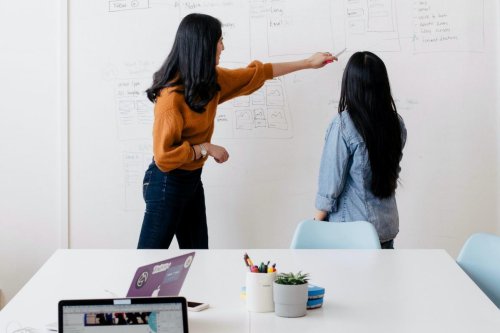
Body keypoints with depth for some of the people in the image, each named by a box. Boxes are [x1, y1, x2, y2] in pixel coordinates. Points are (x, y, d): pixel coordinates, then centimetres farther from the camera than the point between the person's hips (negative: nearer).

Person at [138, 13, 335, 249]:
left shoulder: (210, 80, 1)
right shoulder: (172, 96, -25)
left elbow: (255, 74, 14)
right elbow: (164, 155, -26)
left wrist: (307, 63, 18)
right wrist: (206, 149, -18)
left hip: (192, 179, 9)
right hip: (167, 183, -9)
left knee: (197, 248, 14)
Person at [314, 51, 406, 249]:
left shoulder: (343, 125, -18)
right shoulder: (396, 124, -2)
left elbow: (330, 183, -13)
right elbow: (393, 172, 9)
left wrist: (317, 221, -2)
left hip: (350, 230, -5)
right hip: (387, 226, 5)